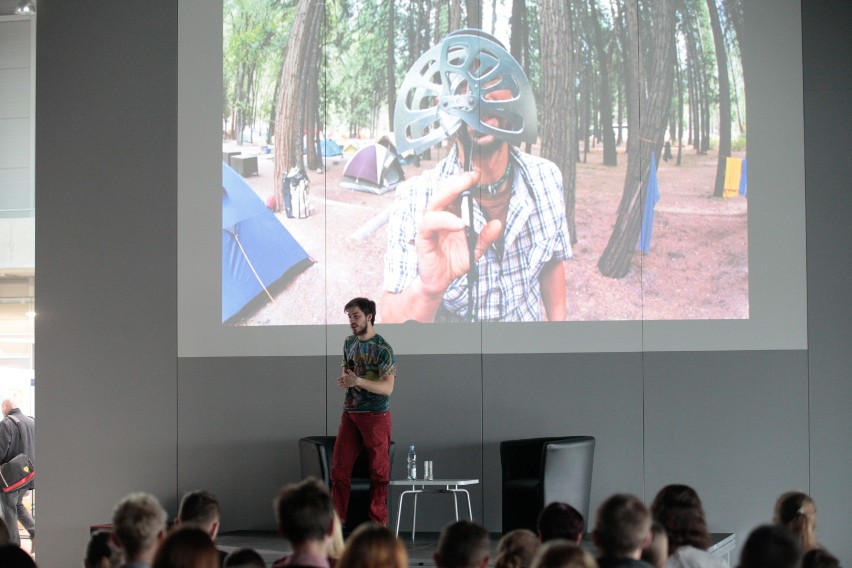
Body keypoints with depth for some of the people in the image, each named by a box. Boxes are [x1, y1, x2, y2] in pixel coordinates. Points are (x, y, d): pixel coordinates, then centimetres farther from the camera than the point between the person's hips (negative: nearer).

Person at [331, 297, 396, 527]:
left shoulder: (382, 349, -12)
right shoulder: (349, 342, 10)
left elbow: (387, 388, -17)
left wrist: (358, 381, -29)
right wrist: (344, 379, 0)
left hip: (375, 416, -6)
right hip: (350, 413, 6)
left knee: (378, 470, 1)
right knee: (339, 467, 2)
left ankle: (377, 523, 7)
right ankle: (337, 520, 7)